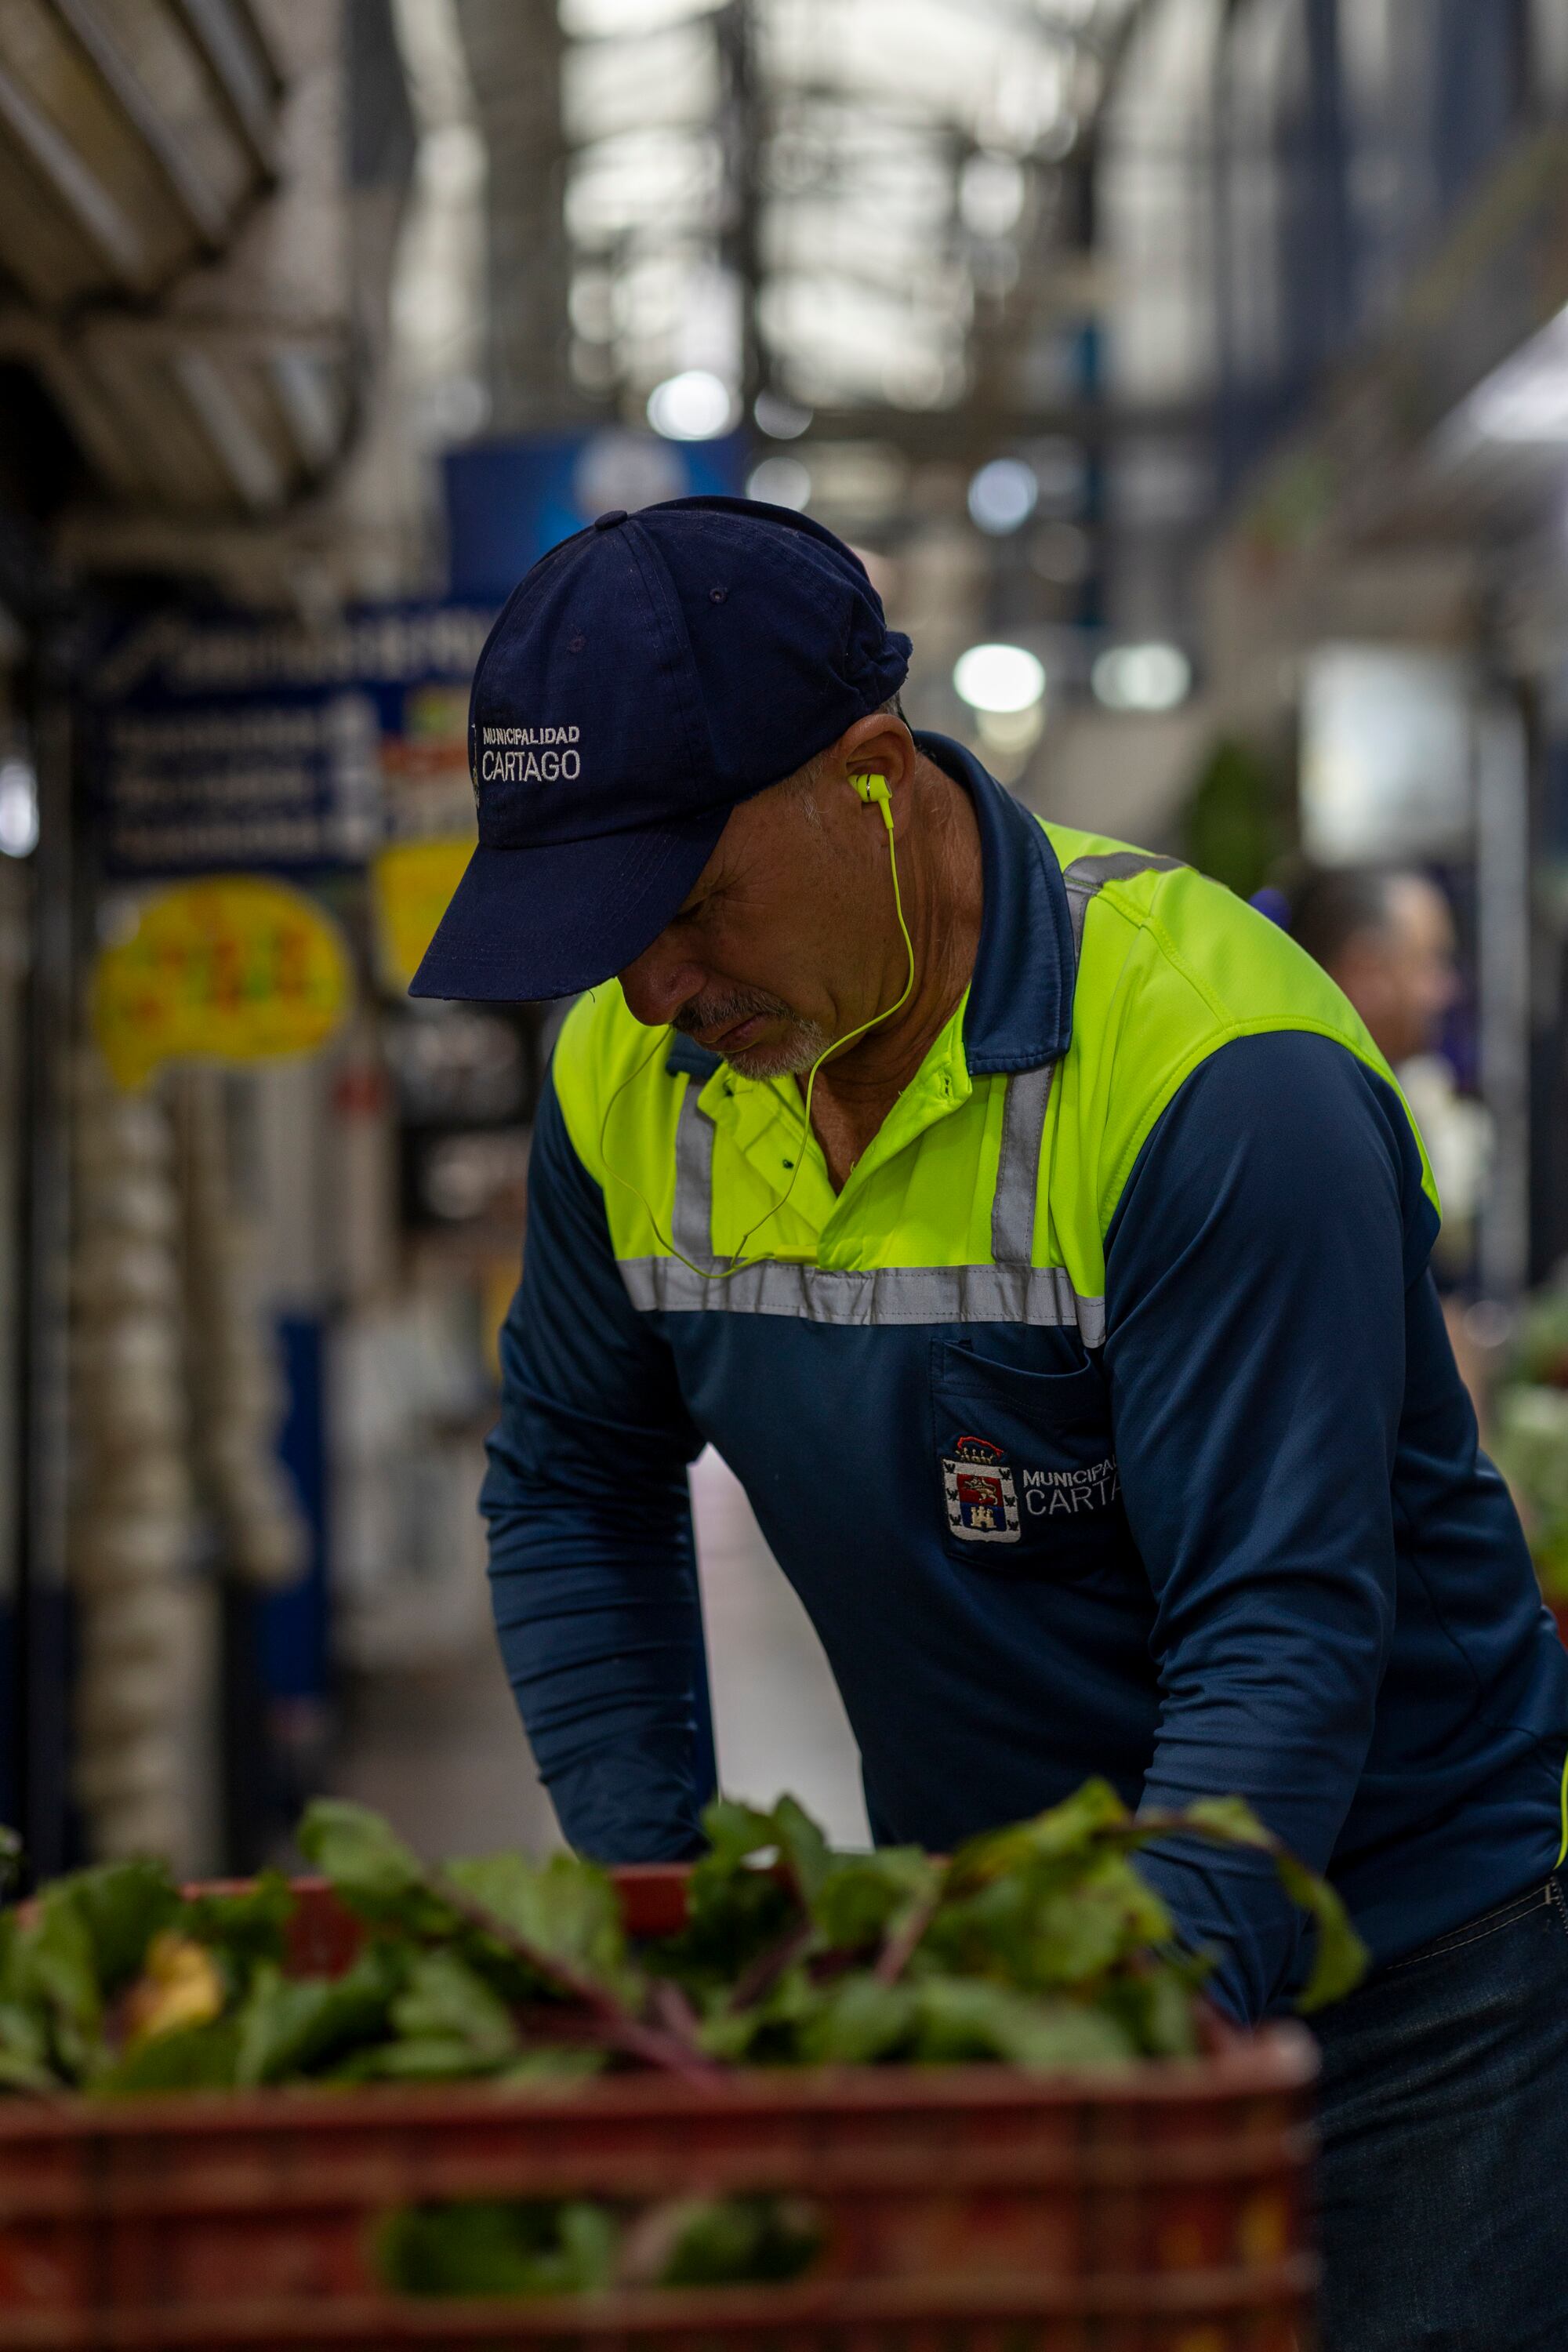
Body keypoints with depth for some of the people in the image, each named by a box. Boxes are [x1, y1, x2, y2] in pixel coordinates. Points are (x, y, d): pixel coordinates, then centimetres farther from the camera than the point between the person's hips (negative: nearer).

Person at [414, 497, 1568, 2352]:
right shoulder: (633, 1072, -4)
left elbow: (1282, 1637, -26)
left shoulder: (1223, 1079, -24)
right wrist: (653, 1894, 3)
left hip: (1388, 1966, -5)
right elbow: (571, 1482, 12)